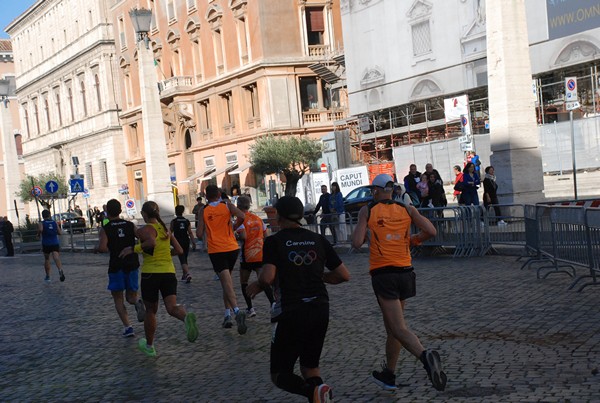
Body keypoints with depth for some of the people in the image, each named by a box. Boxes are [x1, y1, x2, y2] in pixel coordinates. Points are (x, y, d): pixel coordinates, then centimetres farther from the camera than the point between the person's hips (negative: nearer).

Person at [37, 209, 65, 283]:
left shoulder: (41, 223, -2)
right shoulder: (55, 223, 7)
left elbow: (40, 229, -23)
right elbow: (59, 232, 5)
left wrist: (38, 234, -2)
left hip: (46, 244, -1)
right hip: (55, 243, 1)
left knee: (47, 260, 15)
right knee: (56, 258, -14)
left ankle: (48, 276, 23)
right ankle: (60, 270, -42)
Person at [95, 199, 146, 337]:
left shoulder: (105, 229, -5)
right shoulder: (131, 225, 4)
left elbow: (102, 247, -18)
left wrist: (97, 248, 1)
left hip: (116, 266, -3)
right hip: (132, 265, 3)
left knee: (118, 298, 11)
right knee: (131, 295, 17)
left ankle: (127, 327, -1)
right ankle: (138, 302, -19)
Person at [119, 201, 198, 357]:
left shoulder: (145, 230, -6)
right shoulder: (166, 230, 13)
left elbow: (152, 242, -28)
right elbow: (179, 250, 11)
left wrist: (133, 249, -18)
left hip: (150, 273, -4)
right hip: (169, 272, 4)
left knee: (151, 311, 12)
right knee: (171, 307, -7)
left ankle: (149, 346, 27)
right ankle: (187, 317, -42)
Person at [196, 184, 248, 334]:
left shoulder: (204, 210, 1)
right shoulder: (227, 204, 3)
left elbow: (199, 234, -2)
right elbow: (242, 216, -13)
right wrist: (234, 227, 6)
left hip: (216, 251, -2)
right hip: (232, 248, 2)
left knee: (227, 283, -10)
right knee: (227, 281, 19)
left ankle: (237, 311, -31)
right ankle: (227, 315, 15)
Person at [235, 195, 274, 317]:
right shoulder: (258, 218, 10)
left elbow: (243, 236, -21)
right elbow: (265, 236, 13)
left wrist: (236, 237, -2)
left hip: (247, 256, -4)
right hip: (261, 255, 4)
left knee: (244, 283, 12)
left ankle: (250, 308, 9)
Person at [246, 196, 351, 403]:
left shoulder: (274, 241, -4)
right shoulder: (318, 239, 8)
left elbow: (267, 278, -19)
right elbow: (344, 275, 8)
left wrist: (257, 285, 3)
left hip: (290, 313, -4)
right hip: (320, 309, 4)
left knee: (280, 374, 9)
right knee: (310, 365, 22)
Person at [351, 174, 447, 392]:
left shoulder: (367, 210, -1)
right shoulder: (407, 209, 7)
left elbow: (357, 243, -9)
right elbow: (430, 231, -3)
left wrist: (360, 234, 14)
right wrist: (412, 241, 15)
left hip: (383, 274, -4)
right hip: (405, 272, 4)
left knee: (399, 328, -9)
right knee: (392, 326, 19)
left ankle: (425, 356, -36)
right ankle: (388, 375, 29)